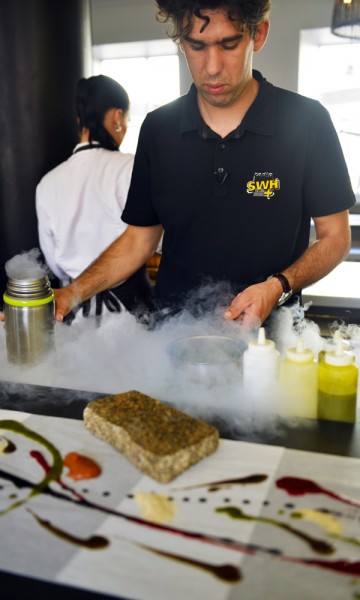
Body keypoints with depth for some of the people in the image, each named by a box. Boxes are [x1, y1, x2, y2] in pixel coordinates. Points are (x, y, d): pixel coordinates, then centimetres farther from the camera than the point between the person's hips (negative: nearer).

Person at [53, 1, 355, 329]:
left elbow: (335, 236, 0)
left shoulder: (307, 122, -6)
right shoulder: (157, 128, 2)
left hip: (267, 332, -1)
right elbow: (141, 236, 7)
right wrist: (76, 290, -7)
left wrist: (278, 287, -18)